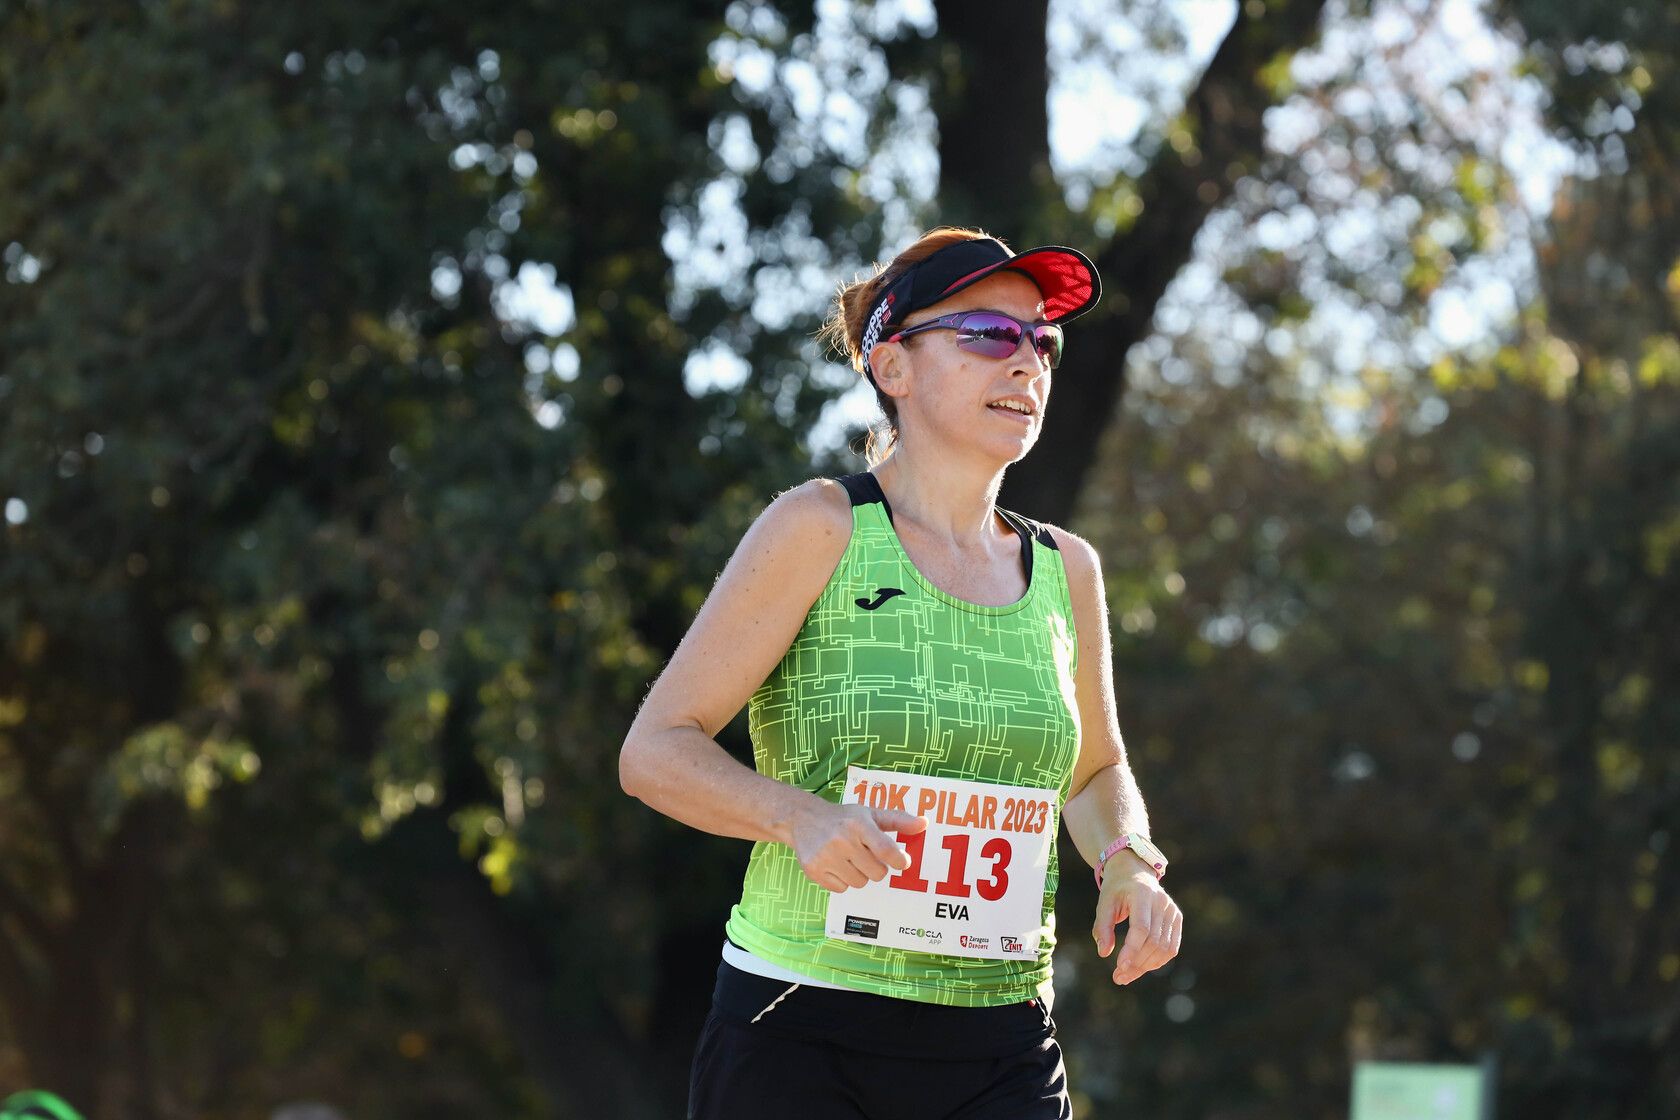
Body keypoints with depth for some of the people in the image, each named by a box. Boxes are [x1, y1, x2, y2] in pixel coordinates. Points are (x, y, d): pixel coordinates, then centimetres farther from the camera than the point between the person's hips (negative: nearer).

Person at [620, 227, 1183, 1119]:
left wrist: (1127, 860, 6)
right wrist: (800, 815, -22)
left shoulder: (1065, 570, 11)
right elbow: (655, 751, -5)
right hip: (797, 1042, -4)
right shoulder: (821, 529, -3)